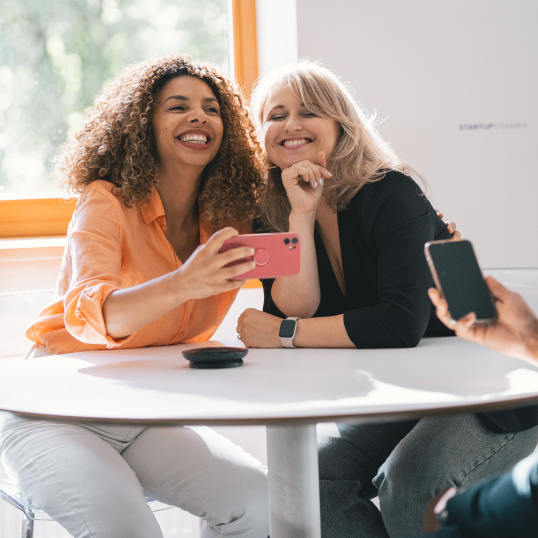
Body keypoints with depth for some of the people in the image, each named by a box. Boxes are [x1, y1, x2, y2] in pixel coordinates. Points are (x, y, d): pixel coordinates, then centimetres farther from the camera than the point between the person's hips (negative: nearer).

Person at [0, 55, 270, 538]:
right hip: (57, 411, -5)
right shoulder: (108, 203, -15)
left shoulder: (229, 221, 0)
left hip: (151, 416, 5)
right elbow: (86, 313, -33)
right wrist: (183, 284, -51)